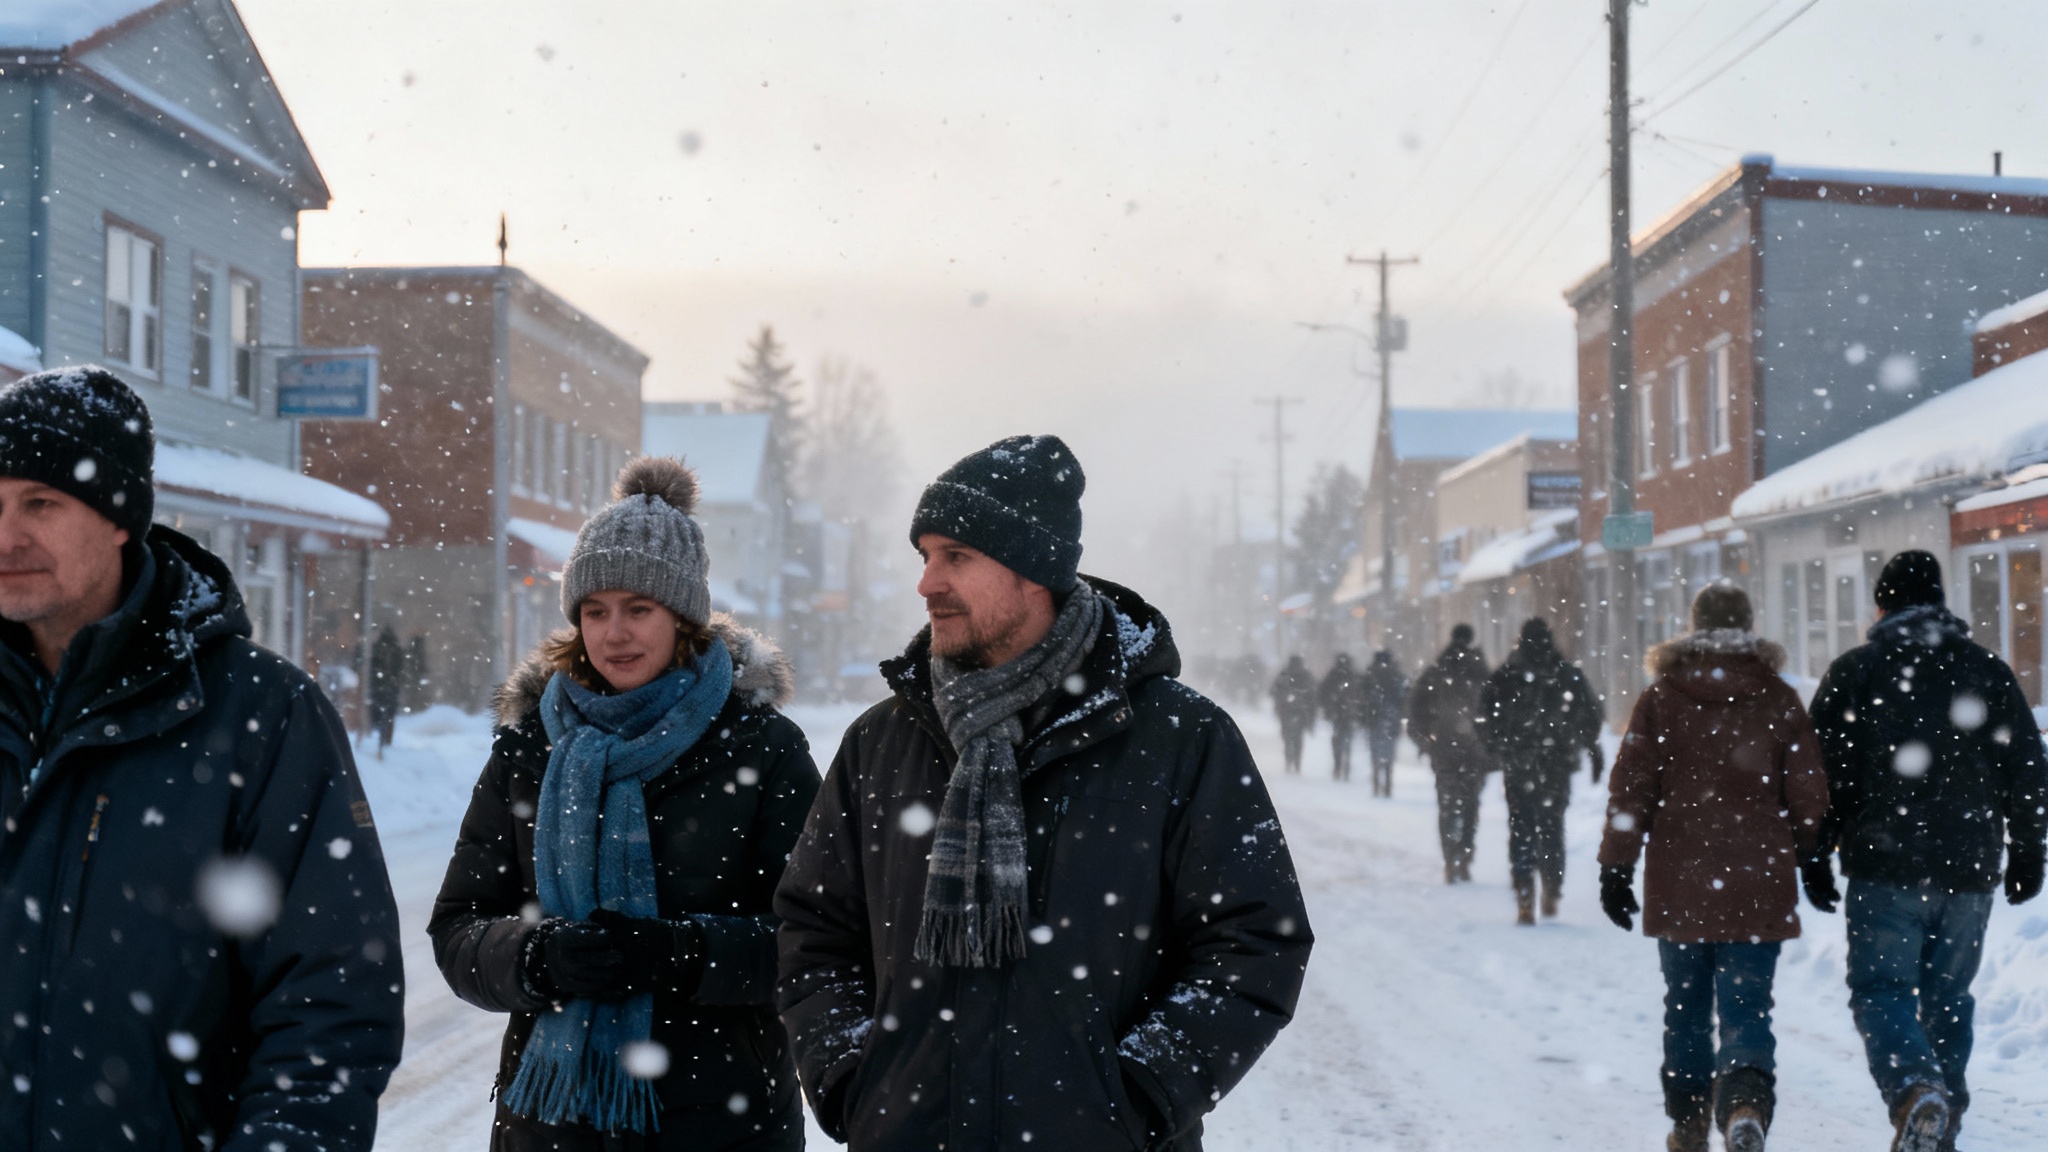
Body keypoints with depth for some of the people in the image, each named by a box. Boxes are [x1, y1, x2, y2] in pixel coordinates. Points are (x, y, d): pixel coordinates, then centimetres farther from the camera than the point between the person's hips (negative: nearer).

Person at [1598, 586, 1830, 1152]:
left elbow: (1630, 788, -3)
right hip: (1758, 887, -1)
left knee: (1686, 1009, 16)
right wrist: (1807, 855, 18)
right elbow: (1808, 796, 2)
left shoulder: (1660, 698, 0)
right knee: (1747, 1011, -1)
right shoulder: (1779, 701, 0)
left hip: (1678, 885, 1)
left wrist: (1616, 867, 2)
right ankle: (1746, 1104, -28)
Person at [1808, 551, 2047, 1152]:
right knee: (1948, 995, 14)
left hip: (1885, 864, -3)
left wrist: (1817, 855, 5)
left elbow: (1825, 770, -1)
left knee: (1881, 989, -2)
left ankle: (1916, 1089, -27)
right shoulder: (1989, 671, 8)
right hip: (1969, 867, 3)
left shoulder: (1853, 671, 1)